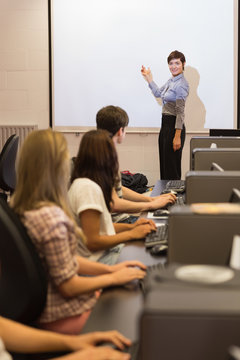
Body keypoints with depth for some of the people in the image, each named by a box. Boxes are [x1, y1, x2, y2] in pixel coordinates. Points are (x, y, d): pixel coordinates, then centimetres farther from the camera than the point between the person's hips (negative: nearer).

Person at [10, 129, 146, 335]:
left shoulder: (22, 208, 1)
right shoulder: (51, 217, -28)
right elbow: (68, 285, -21)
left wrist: (110, 269, 5)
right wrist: (113, 278, -7)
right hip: (65, 317, -9)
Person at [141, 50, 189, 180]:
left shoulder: (181, 84, -15)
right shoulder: (171, 81, 12)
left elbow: (180, 112, -19)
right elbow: (158, 93, 31)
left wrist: (177, 136, -21)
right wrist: (148, 77, 29)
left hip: (174, 126, -9)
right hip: (165, 125, 9)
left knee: (172, 166, -5)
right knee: (164, 164, 13)